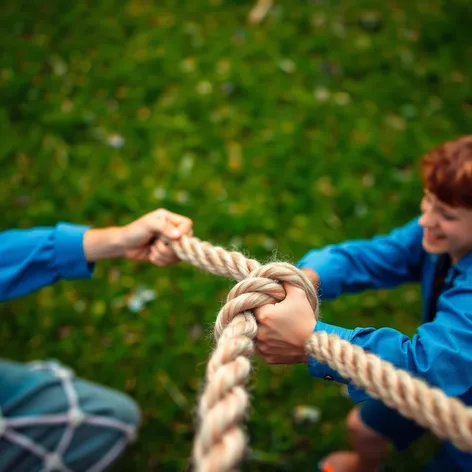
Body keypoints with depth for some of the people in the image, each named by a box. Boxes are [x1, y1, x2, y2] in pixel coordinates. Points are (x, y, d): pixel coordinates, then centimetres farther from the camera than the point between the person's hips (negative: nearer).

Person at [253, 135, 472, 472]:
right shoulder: (438, 231, -21)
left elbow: (431, 363, -54)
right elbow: (372, 257, -23)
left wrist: (311, 341, -61)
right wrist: (305, 277, -44)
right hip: (434, 374, 6)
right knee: (362, 427, 24)